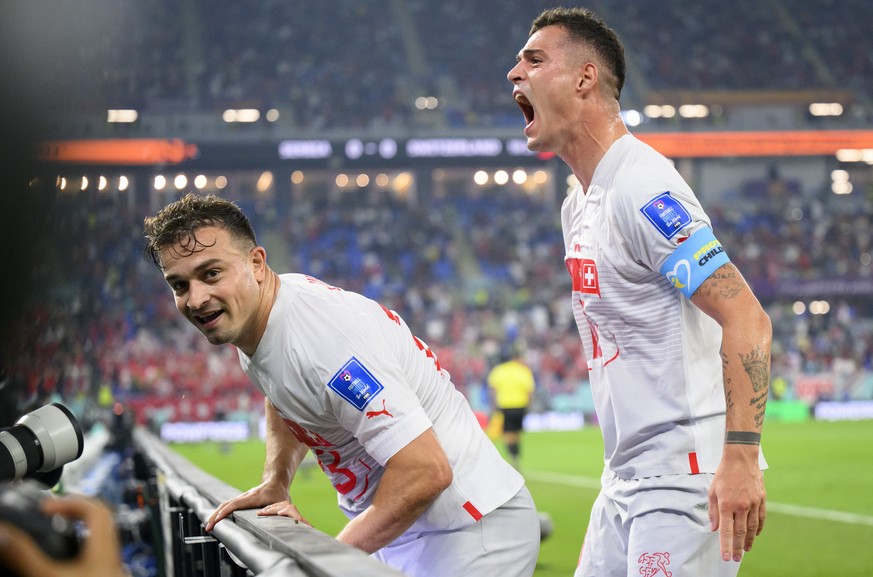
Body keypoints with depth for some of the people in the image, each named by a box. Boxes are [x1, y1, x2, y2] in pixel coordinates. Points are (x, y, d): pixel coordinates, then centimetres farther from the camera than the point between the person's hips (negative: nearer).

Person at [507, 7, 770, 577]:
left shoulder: (643, 189, -16)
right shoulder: (578, 205, 14)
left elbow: (746, 319, -22)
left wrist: (740, 458, -29)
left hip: (689, 479, -10)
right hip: (626, 482, 10)